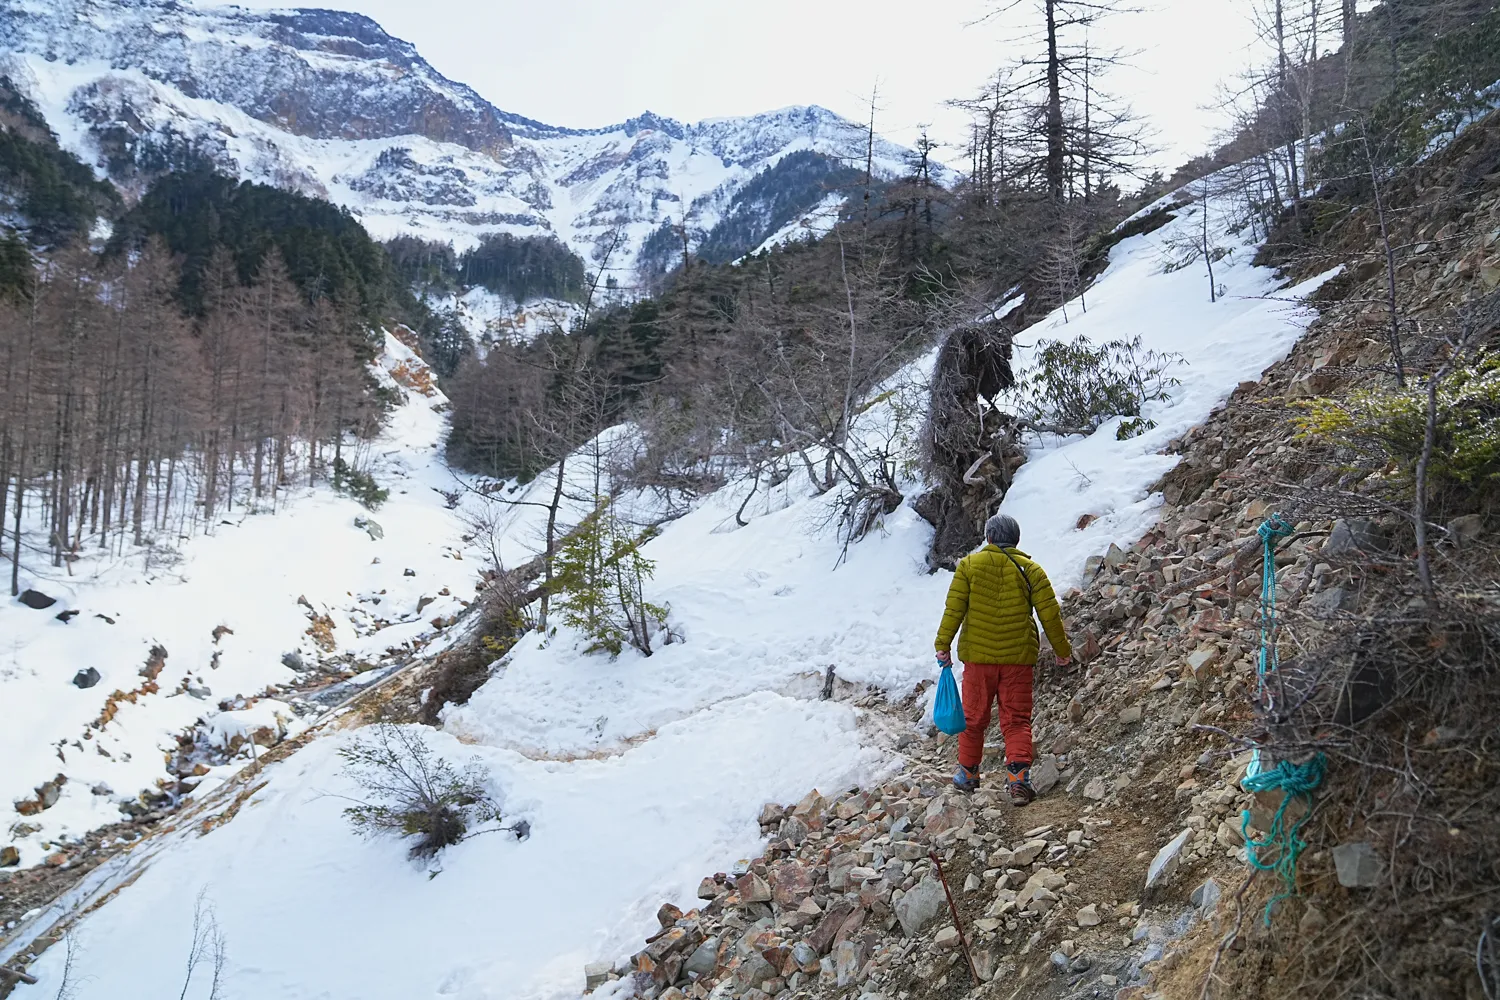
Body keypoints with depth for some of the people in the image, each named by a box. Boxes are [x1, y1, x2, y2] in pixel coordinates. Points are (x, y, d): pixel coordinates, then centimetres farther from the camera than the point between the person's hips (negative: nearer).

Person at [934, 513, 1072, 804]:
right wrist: (1062, 650, 13)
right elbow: (1050, 614, 2)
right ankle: (1018, 776, -6)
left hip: (977, 655, 0)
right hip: (1018, 657, 0)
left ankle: (968, 773, 27)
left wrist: (943, 645, -3)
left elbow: (954, 609, -7)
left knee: (973, 717, 14)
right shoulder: (1030, 570, 0)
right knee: (1016, 720, 7)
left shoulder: (969, 564, -2)